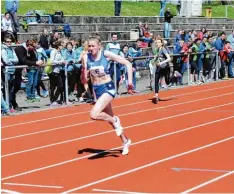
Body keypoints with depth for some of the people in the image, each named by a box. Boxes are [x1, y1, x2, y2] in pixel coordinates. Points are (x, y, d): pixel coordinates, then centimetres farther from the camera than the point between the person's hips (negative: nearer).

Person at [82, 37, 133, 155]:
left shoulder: (106, 54, -14)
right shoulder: (86, 58, -7)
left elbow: (127, 63, -9)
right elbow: (85, 78, -4)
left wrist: (130, 80, -14)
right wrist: (84, 69, -24)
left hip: (108, 88, -5)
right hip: (96, 89, 5)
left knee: (94, 114, -26)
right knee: (110, 118, 17)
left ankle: (115, 121, 3)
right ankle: (125, 141, 36)